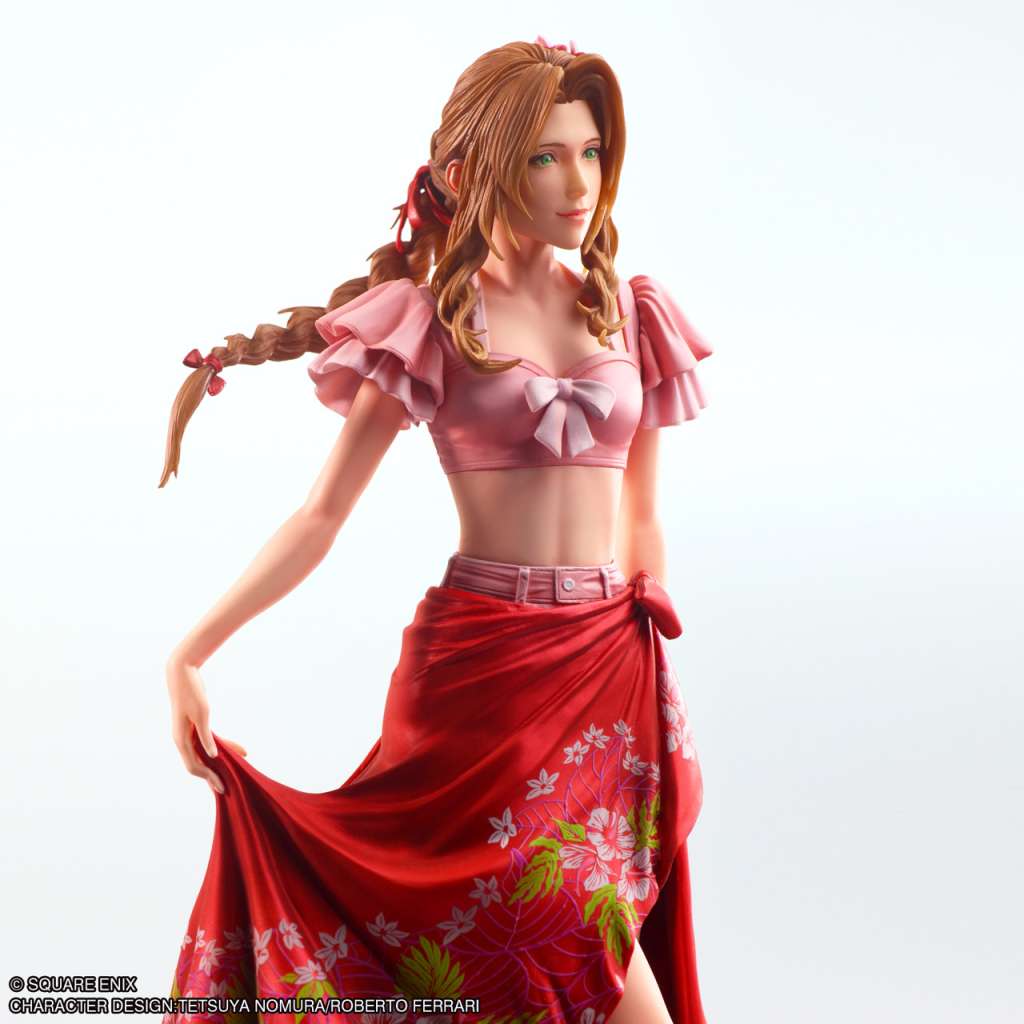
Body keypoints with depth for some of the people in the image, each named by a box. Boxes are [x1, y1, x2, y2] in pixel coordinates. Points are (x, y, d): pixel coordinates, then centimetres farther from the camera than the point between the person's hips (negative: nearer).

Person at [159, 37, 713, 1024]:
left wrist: (656, 680, 19)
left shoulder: (632, 313, 9)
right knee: (580, 937, -7)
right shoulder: (429, 323, -1)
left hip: (611, 664, 3)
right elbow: (320, 516, -1)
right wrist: (189, 654, -7)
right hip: (480, 661, -3)